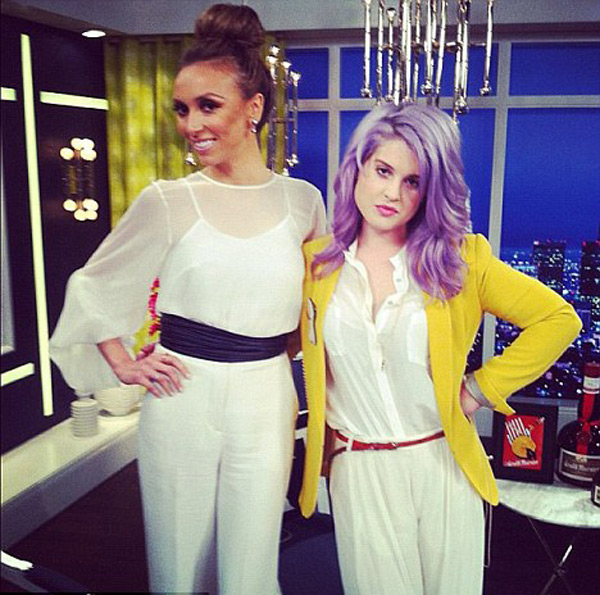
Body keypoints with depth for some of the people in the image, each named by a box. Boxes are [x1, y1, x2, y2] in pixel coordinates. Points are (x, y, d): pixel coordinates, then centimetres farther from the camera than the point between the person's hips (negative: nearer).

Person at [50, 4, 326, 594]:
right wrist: (124, 367, 1)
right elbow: (92, 287, 7)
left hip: (267, 400, 1)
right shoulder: (167, 202, -5)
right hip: (181, 398, -1)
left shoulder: (302, 201, 0)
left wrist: (281, 349, 9)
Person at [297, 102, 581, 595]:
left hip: (444, 462, 0)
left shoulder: (462, 258, -4)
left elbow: (559, 319, -1)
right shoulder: (315, 262, -1)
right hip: (356, 468, 0)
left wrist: (483, 387, -5)